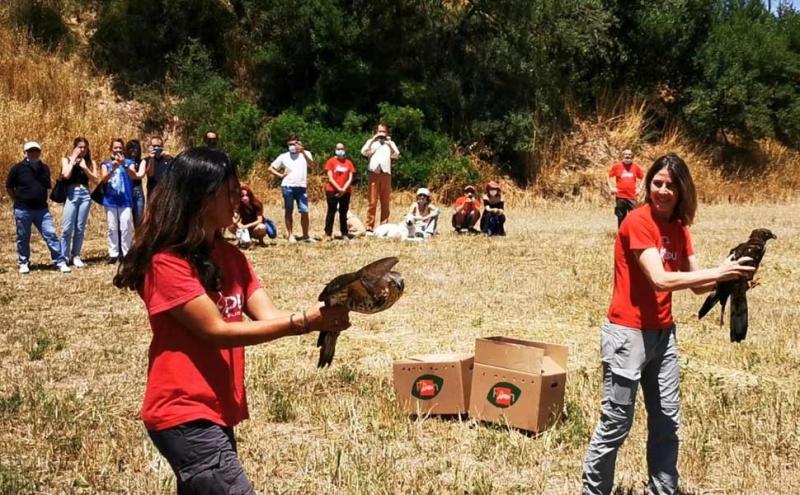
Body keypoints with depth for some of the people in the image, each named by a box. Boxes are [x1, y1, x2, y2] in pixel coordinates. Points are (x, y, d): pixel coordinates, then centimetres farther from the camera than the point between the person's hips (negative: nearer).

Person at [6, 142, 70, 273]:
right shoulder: (18, 168, -5)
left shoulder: (44, 168, 6)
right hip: (22, 210, -2)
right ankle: (23, 263, 23)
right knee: (23, 238, 8)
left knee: (51, 235, -3)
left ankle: (60, 262, -1)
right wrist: (19, 200, 4)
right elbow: (9, 188, 3)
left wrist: (40, 199, 6)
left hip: (41, 209, 2)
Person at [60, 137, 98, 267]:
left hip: (85, 195, 2)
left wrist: (84, 167, -8)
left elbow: (95, 179, 0)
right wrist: (73, 160, -5)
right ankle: (64, 257, 0)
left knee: (80, 228, 4)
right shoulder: (66, 160, 6)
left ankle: (76, 256, 12)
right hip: (71, 194, -2)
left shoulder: (90, 162, 11)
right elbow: (66, 175, -12)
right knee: (67, 228, -7)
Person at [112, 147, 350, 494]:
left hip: (217, 411, 8)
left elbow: (268, 315, -1)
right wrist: (303, 322, -27)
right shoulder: (167, 263, -16)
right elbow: (217, 331, -21)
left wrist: (319, 316, -21)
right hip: (184, 414, -8)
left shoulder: (230, 257, 8)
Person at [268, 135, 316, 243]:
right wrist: (280, 175, 0)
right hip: (288, 187, 0)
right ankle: (290, 235, 12)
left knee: (304, 211, -4)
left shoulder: (306, 154, 8)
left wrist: (303, 152, -22)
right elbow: (271, 168, 14)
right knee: (288, 211, 5)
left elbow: (312, 165, -12)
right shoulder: (283, 156, 10)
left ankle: (305, 236, 6)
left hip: (302, 187, 0)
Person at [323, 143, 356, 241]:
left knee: (343, 212, 8)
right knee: (331, 211, -3)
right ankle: (328, 233, -2)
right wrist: (339, 188, -15)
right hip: (332, 191, -3)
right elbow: (330, 178, -6)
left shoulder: (348, 163, 9)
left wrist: (344, 189, -11)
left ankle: (344, 233, 11)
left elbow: (350, 178, 3)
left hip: (345, 191, 3)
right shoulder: (331, 161, 0)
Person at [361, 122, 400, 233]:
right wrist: (373, 139, -7)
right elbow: (364, 152, -5)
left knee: (385, 202, 1)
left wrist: (389, 142, -4)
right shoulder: (371, 142, 14)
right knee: (372, 202, -6)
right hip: (374, 173, -2)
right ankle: (369, 227, -6)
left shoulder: (390, 143, 18)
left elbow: (396, 155, 1)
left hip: (386, 174, 2)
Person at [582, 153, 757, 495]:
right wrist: (718, 272, -22)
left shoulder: (679, 228, 9)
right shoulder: (637, 222, -15)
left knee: (667, 422, 13)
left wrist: (729, 279, -12)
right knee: (615, 425, 0)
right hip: (628, 334, -8)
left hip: (663, 333, 8)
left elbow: (696, 284, 6)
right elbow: (661, 280, -25)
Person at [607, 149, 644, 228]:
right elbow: (609, 176, 12)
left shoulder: (636, 167, 6)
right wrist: (611, 187, 0)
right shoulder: (617, 166, 3)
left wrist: (639, 188, 7)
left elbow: (642, 177, 18)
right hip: (620, 196, 0)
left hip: (632, 197, 0)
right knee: (621, 217, 6)